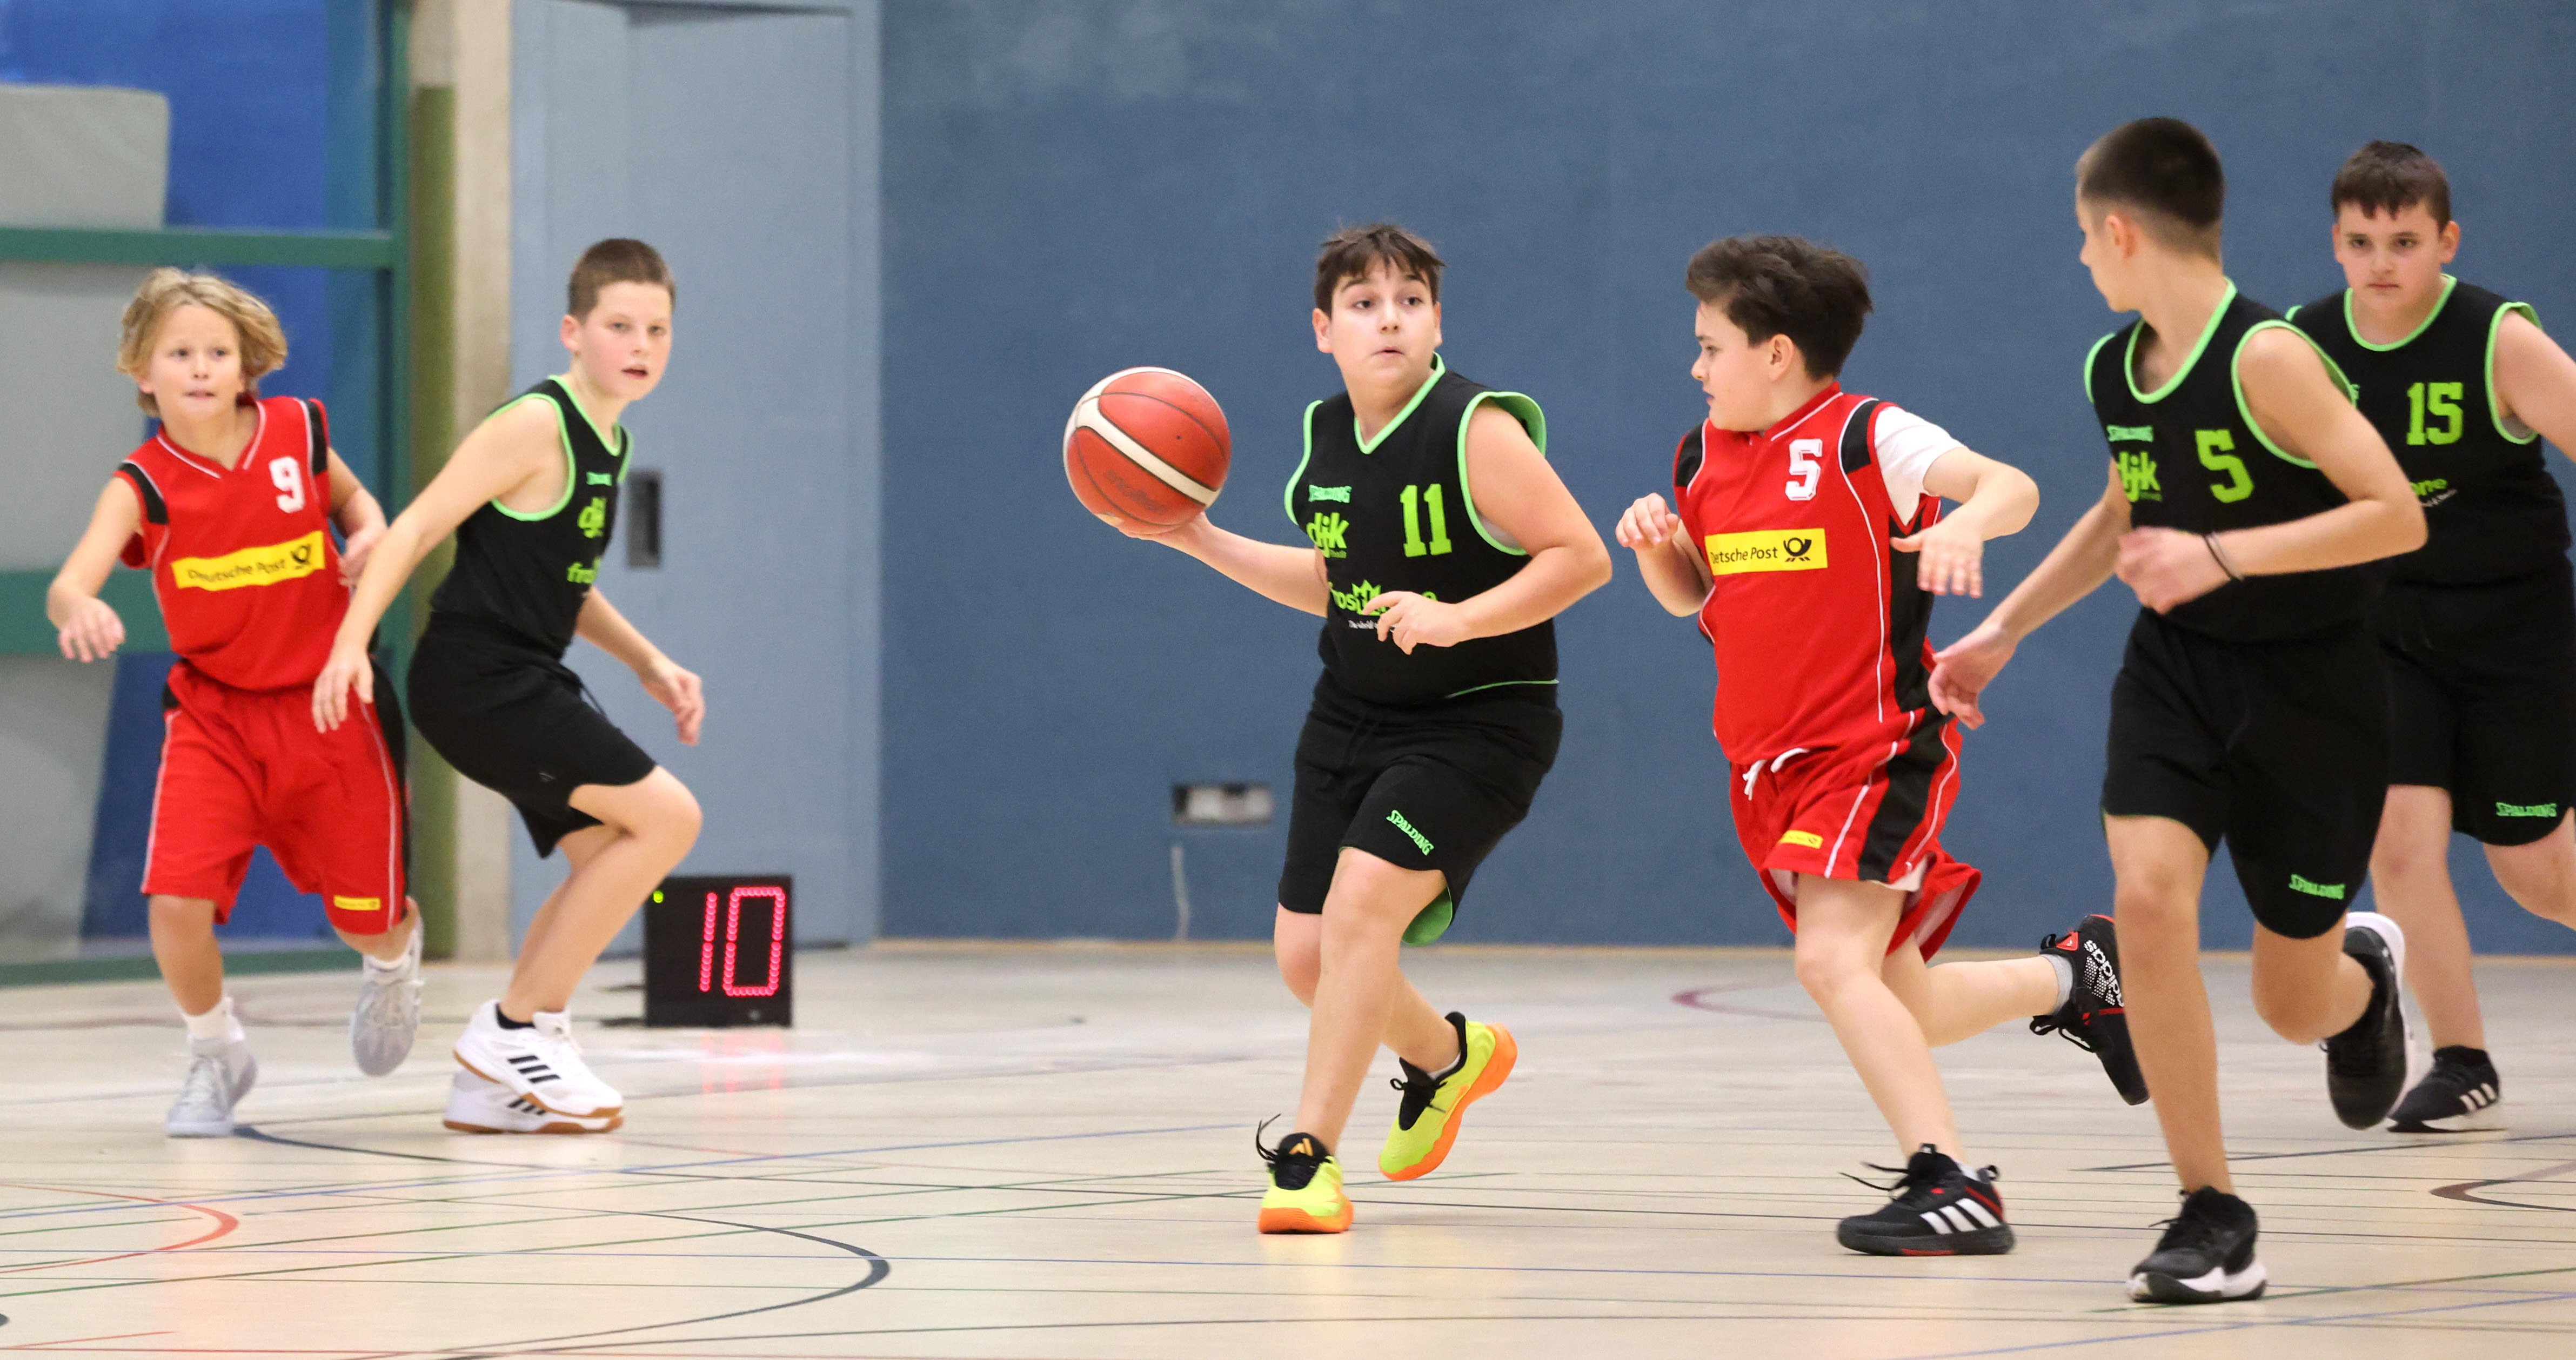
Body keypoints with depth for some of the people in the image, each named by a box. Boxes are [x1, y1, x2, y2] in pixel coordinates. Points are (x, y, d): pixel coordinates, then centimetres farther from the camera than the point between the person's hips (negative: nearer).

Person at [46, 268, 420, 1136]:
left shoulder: (298, 432, -7)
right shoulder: (143, 484, -13)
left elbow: (351, 495, 16)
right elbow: (67, 587, -28)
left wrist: (370, 534, -7)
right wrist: (79, 612, -52)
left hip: (329, 705, 1)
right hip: (214, 714, -1)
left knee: (371, 920, 8)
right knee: (176, 900, -18)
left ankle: (393, 965, 49)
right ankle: (215, 1055, 12)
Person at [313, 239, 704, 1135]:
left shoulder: (609, 445, 14)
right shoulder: (536, 426, -14)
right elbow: (418, 528, -17)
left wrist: (650, 666, 18)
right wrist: (351, 642, -26)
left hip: (529, 682, 10)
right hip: (477, 681, -10)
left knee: (606, 853, 11)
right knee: (667, 817, -12)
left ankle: (491, 1086, 17)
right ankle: (518, 1028, -3)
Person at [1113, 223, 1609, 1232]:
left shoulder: (1477, 430, -18)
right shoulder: (1326, 435, 4)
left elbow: (1581, 556, -19)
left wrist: (1458, 618, -29)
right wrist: (1201, 542, 9)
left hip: (1478, 721, -7)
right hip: (1354, 718, 7)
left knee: (1360, 903, -24)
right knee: (1304, 954, 8)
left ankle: (1309, 1155, -15)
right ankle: (1448, 1057, 40)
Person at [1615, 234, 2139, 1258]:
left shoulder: (1868, 438, -11)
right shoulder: (1703, 456, 10)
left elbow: (2012, 485, -21)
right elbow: (1692, 593, 21)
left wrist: (1966, 522, -43)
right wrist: (1653, 545, -1)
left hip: (1875, 750, -8)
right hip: (1767, 768, 8)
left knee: (1833, 958, -25)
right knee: (1900, 1005, 10)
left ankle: (1949, 1182, -24)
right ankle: (2072, 975, 35)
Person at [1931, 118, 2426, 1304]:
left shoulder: (2266, 359, -22)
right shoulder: (2113, 370, 1)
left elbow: (2397, 517, -26)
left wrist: (2221, 557, -32)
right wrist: (2003, 631, 20)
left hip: (2308, 686, -5)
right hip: (2175, 671, 5)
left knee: (2295, 1006, 4)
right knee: (2148, 895, -21)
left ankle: (2363, 968, 46)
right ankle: (2212, 1219, -12)